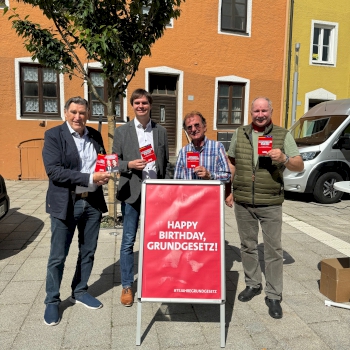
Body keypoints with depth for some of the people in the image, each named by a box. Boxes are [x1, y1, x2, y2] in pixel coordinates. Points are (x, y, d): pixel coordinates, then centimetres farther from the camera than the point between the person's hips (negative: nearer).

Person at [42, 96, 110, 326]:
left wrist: (105, 172, -7)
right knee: (58, 256, 6)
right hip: (65, 203, -5)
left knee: (88, 252, 15)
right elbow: (54, 171, -17)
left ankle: (80, 292, 34)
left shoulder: (95, 136, 8)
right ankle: (52, 300, 25)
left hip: (93, 202, 5)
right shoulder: (53, 135, -7)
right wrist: (90, 178, -23)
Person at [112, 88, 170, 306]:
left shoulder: (161, 131, 8)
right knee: (128, 241, 5)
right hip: (133, 193, -2)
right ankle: (127, 286, 20)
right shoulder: (122, 131, 2)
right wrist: (129, 165, -17)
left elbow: (166, 163, 9)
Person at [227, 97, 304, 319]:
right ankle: (253, 284, 32)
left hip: (271, 203, -2)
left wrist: (283, 159, -23)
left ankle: (274, 296, 16)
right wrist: (228, 188, 9)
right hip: (243, 203, 3)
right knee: (248, 246, 14)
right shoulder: (240, 134, 7)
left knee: (274, 249, 2)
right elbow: (231, 162, 15)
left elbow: (300, 166, -3)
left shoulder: (283, 135, -1)